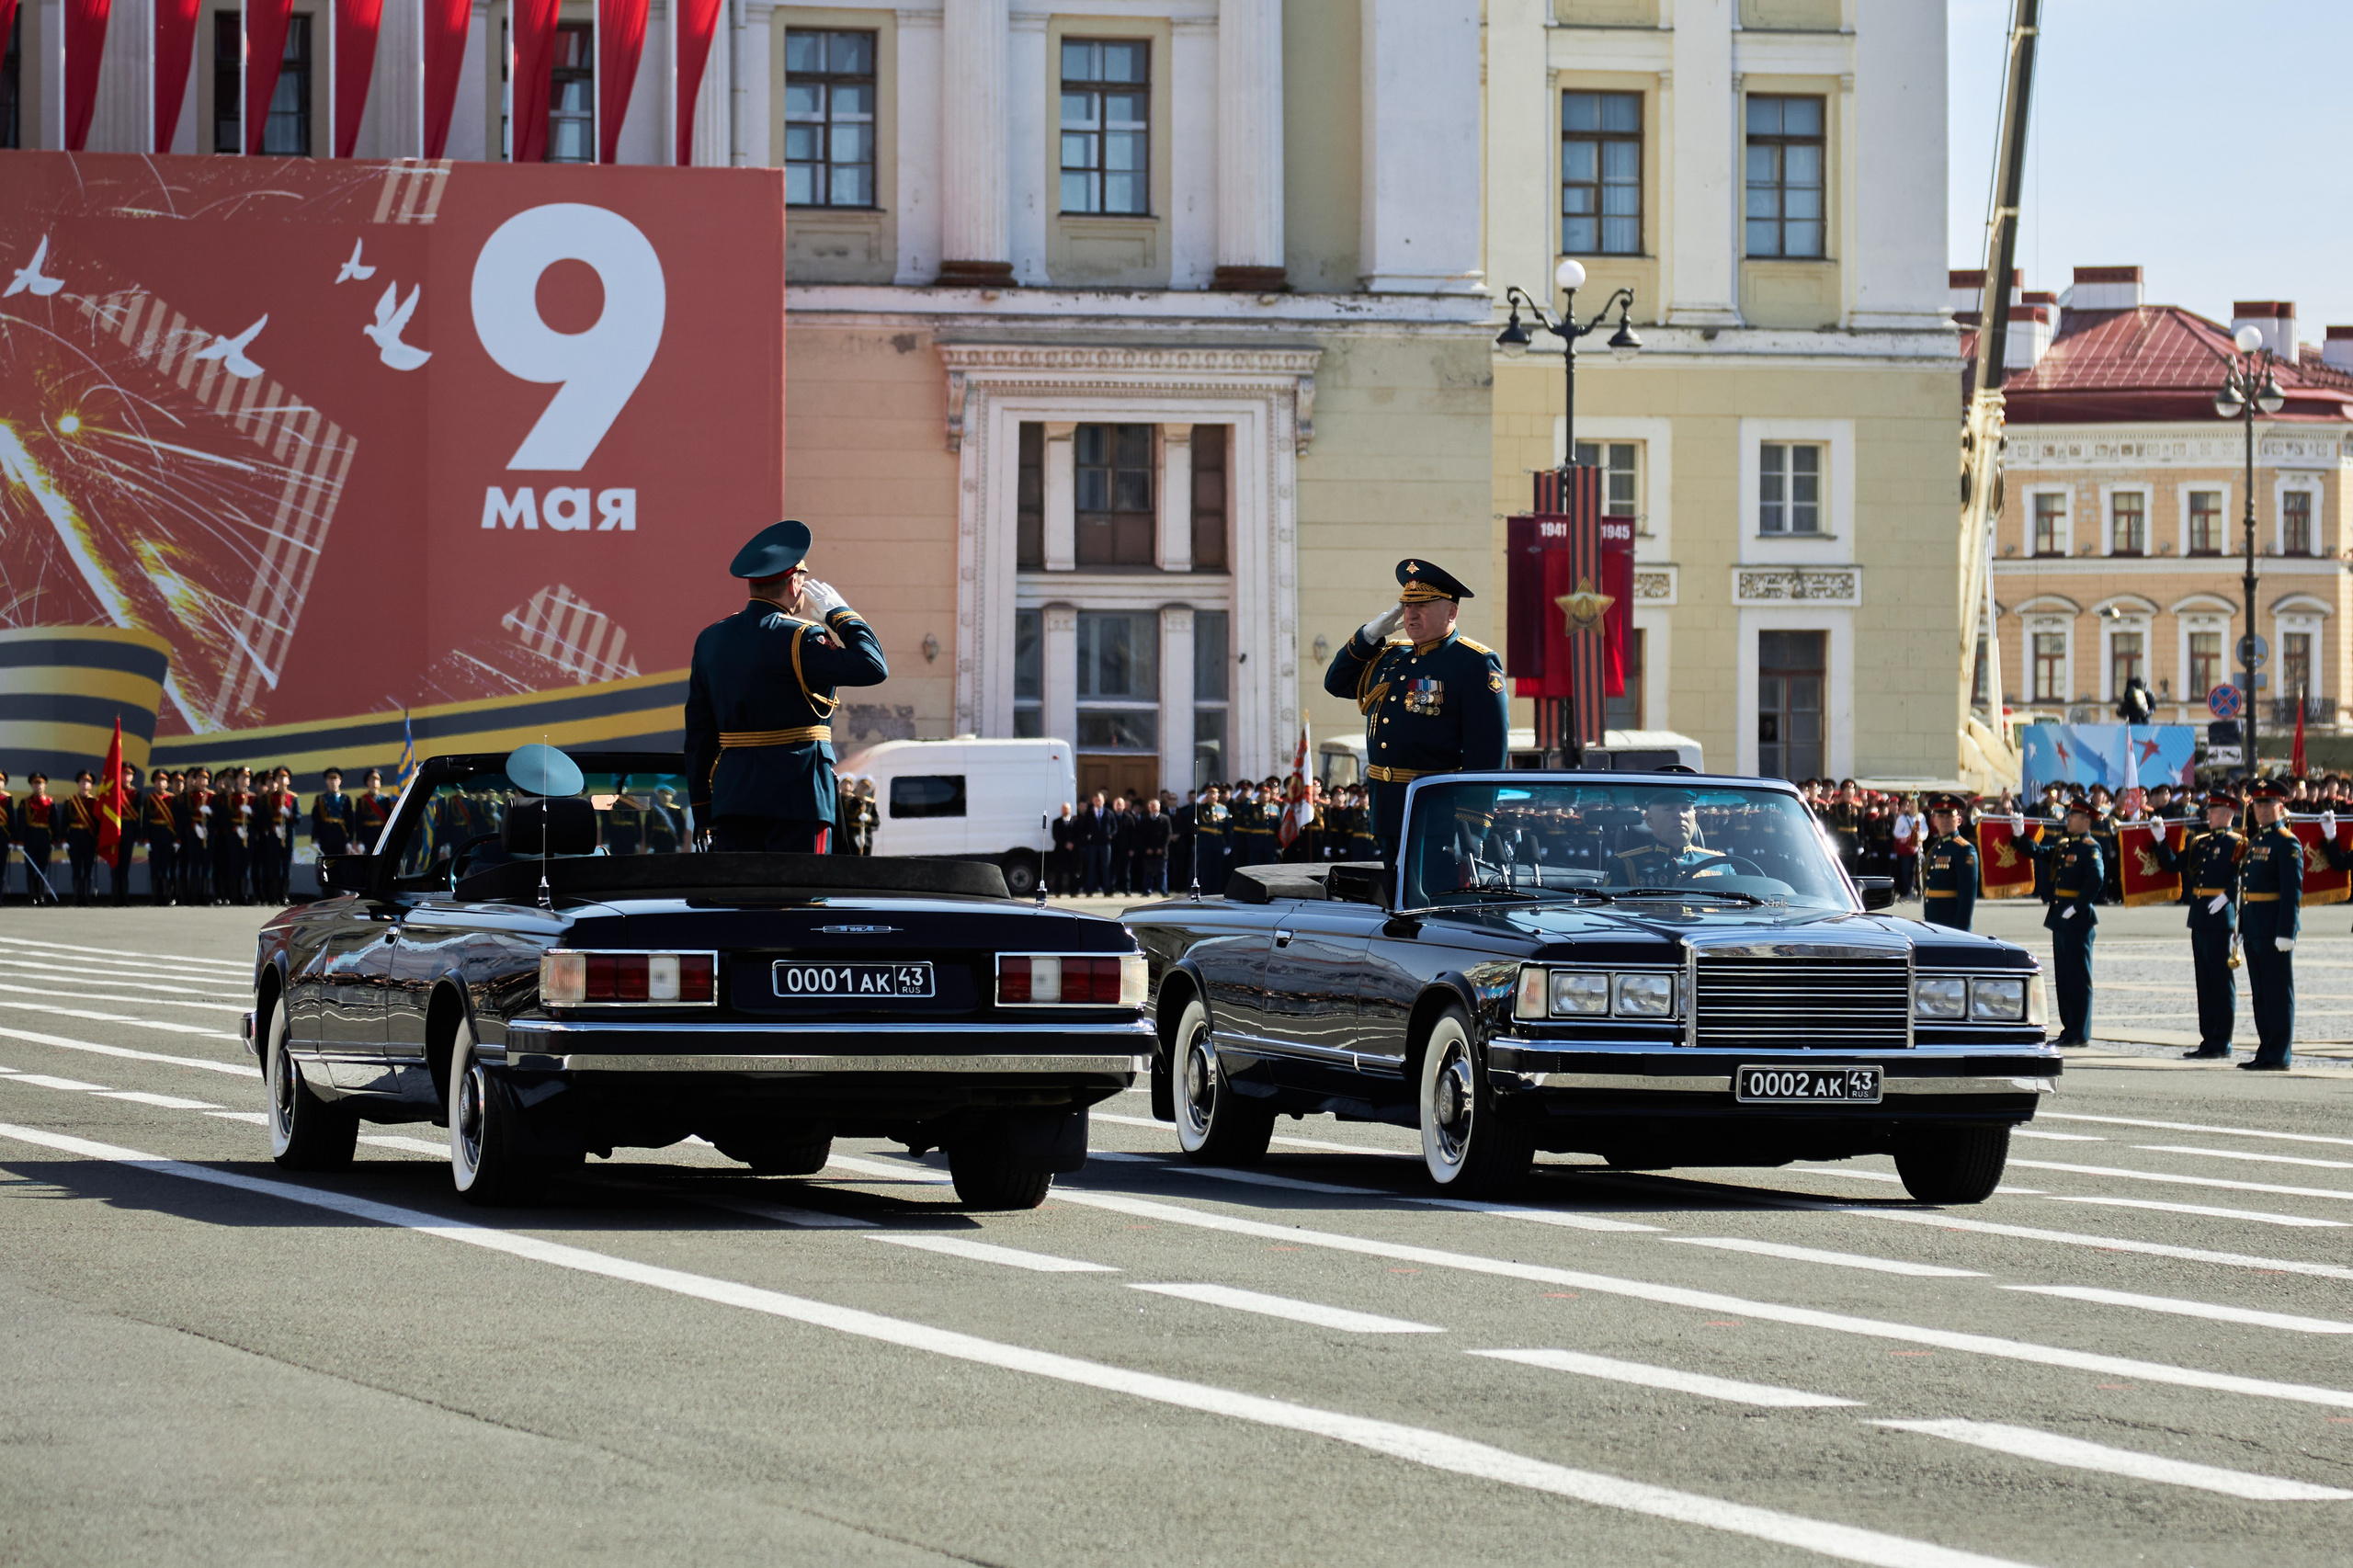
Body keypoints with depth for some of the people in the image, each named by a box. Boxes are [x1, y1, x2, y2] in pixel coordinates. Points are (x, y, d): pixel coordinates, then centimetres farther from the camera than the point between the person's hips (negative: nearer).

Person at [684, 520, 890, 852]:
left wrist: (702, 807, 17)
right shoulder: (798, 638, -11)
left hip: (731, 797, 6)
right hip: (795, 800, -6)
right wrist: (838, 611, -3)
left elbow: (698, 734, 12)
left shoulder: (710, 639, 10)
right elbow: (874, 667, -16)